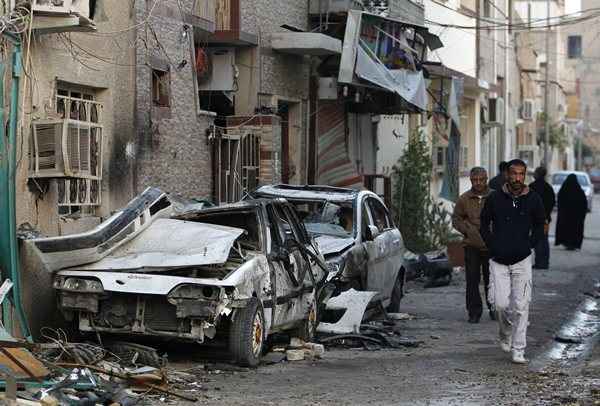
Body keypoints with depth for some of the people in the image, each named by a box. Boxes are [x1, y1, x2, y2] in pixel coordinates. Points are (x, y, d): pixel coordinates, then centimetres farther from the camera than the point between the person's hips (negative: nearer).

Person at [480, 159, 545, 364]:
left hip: (522, 261, 0)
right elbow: (484, 224, 10)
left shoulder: (533, 200, 0)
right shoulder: (494, 198, -1)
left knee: (521, 306, -4)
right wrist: (492, 246, 2)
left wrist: (529, 245, 4)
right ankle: (506, 334, 24)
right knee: (500, 304, -7)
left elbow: (540, 226, 14)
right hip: (498, 261, 0)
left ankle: (518, 350, 3)